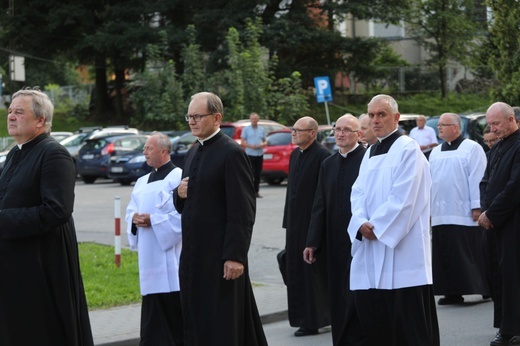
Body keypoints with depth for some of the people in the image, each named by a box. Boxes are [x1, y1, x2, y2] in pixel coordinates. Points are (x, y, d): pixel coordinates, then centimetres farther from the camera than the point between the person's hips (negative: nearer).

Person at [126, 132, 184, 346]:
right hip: (149, 255, 7)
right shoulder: (142, 182, 17)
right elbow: (131, 210, 19)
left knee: (174, 303, -5)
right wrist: (134, 218, -4)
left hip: (170, 254, -7)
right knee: (153, 305, 6)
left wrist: (153, 220, -17)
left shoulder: (178, 177, -7)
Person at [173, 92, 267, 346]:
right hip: (193, 255, 8)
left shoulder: (232, 153, -11)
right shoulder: (193, 153, 15)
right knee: (196, 324, 10)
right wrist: (179, 195, 0)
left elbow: (242, 210, -16)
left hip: (220, 257, -8)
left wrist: (235, 256, -21)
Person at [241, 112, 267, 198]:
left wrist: (263, 144, -7)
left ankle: (256, 191, 12)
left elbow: (265, 141, 17)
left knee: (258, 174, 5)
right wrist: (251, 146, -16)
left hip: (260, 154, 4)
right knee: (251, 174, -8)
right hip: (250, 154, -4)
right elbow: (243, 142, -1)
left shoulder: (261, 130, 13)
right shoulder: (246, 129, 2)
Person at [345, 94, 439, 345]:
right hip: (370, 247, 8)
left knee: (407, 318, -5)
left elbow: (403, 198, -15)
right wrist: (361, 223, -7)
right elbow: (358, 192, 11)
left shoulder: (407, 149, -7)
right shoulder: (371, 152, 17)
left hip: (401, 247, -8)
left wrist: (376, 226, -12)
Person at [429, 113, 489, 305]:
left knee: (470, 252, -4)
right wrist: (428, 209, 13)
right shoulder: (435, 152, 17)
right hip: (441, 215, 6)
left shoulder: (472, 148, -2)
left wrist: (477, 206, -13)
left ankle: (484, 288, 4)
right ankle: (452, 292, 8)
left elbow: (478, 178, -8)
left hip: (465, 215, -6)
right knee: (446, 255, 3)